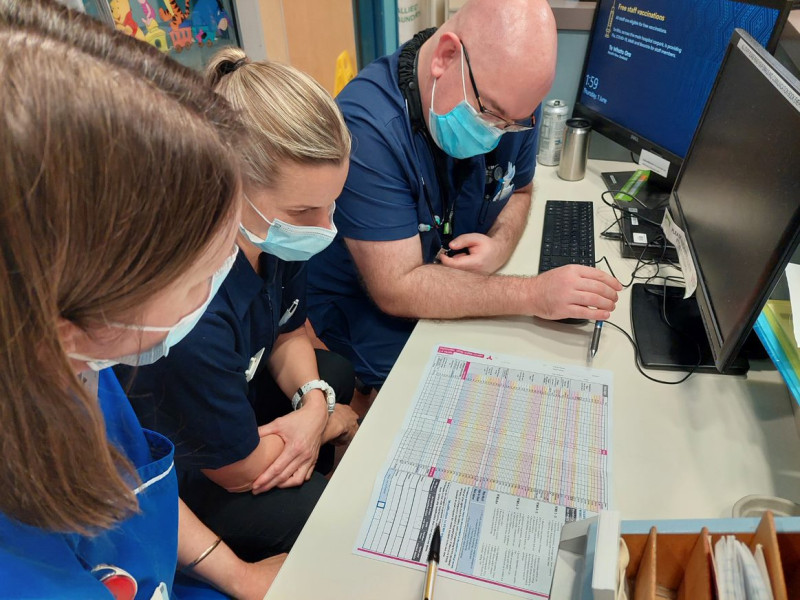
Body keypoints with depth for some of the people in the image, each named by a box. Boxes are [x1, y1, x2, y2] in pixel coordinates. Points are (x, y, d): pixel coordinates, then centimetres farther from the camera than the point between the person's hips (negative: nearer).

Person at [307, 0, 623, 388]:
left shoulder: (508, 98, -10)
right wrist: (535, 294, -34)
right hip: (368, 309, -5)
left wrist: (501, 243, -16)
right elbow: (396, 289, -30)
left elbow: (518, 189, 7)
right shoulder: (367, 128, -31)